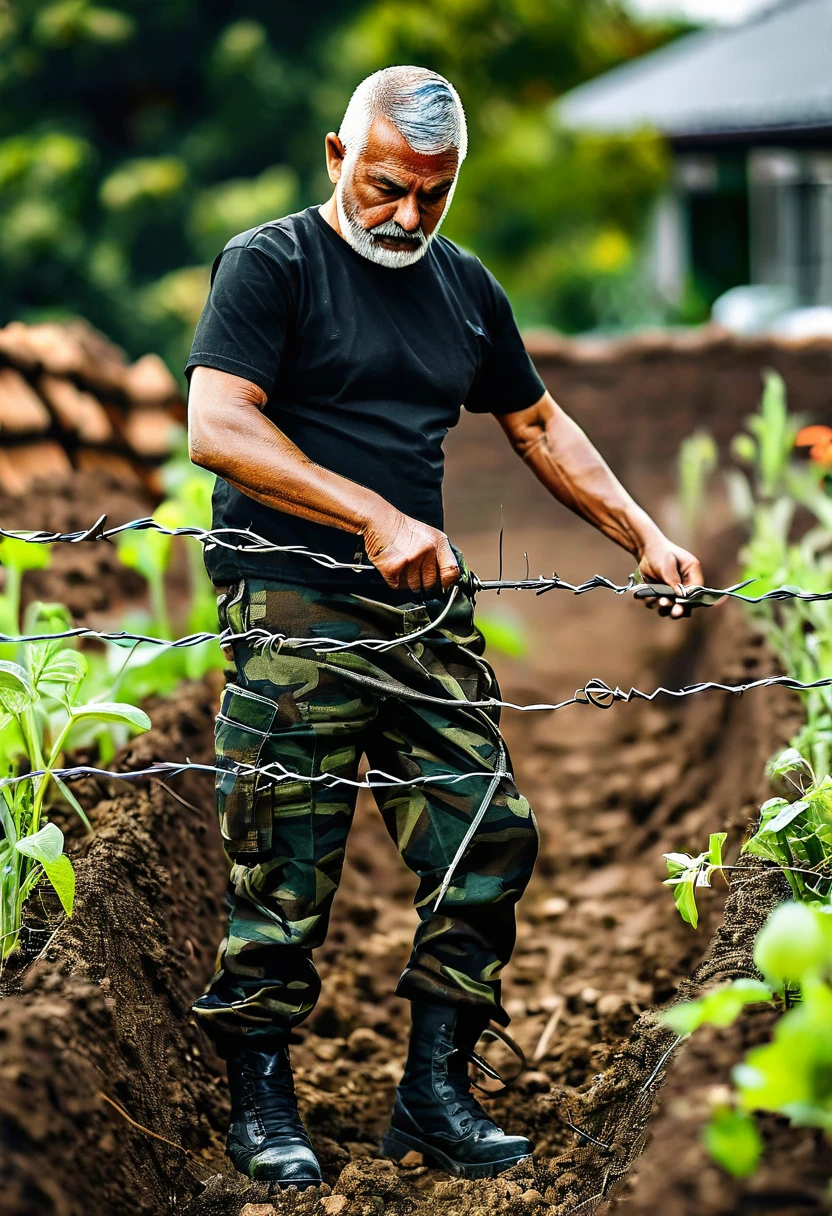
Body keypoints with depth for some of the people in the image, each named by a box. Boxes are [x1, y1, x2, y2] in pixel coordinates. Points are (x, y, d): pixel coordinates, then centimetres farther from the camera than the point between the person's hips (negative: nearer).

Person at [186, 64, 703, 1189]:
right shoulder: (270, 264, -2)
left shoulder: (467, 288, 17)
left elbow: (540, 426, 28)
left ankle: (436, 1092, 14)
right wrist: (376, 517, -21)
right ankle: (260, 1105, 13)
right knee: (286, 870, -3)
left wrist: (645, 537, 18)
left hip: (430, 612, 6)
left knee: (490, 838, 0)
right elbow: (218, 429, -15)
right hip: (294, 614, -6)